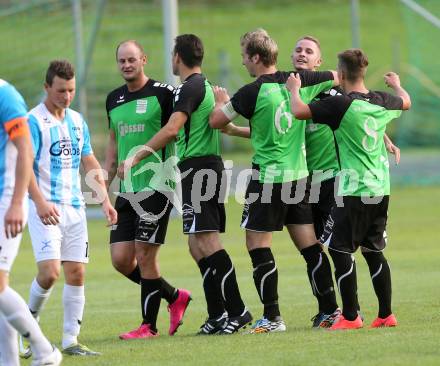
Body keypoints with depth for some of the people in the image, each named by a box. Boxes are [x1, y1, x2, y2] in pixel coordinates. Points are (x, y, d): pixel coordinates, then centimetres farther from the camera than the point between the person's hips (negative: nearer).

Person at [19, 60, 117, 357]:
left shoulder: (77, 121, 13)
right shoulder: (34, 121, -8)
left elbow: (90, 163, 20)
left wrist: (105, 199, 11)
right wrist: (40, 203, -27)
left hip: (75, 208, 6)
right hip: (46, 209, -6)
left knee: (76, 273, 1)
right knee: (50, 271, -16)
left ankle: (71, 340, 7)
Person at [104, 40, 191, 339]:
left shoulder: (163, 93, -6)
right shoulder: (114, 99, 14)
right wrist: (104, 183, 18)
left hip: (157, 187, -7)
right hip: (127, 191, 7)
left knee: (145, 255, -7)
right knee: (121, 259, 2)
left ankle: (149, 325, 5)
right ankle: (175, 297, 22)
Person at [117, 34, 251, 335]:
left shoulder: (190, 88, -12)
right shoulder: (205, 85, 18)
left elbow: (171, 130, -23)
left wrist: (136, 157, -22)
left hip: (197, 168, -10)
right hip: (208, 166, 10)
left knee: (206, 242, -12)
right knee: (198, 246, 10)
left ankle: (237, 310, -16)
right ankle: (217, 315, 9)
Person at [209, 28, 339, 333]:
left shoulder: (252, 93, -13)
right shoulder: (298, 82, 1)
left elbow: (216, 121, -4)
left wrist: (222, 101, 17)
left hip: (268, 177, -6)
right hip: (299, 174, 6)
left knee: (258, 246, 2)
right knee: (310, 245, 10)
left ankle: (272, 317, -1)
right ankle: (332, 309, 9)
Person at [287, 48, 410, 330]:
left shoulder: (341, 104, -15)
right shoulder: (382, 101, 5)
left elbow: (299, 111, -19)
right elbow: (406, 102, 28)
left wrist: (294, 89, 1)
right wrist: (396, 84, 50)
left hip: (354, 190, -7)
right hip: (381, 189, 7)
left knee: (340, 249, 1)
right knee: (374, 251, 15)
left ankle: (350, 316, -1)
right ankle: (386, 315, 15)